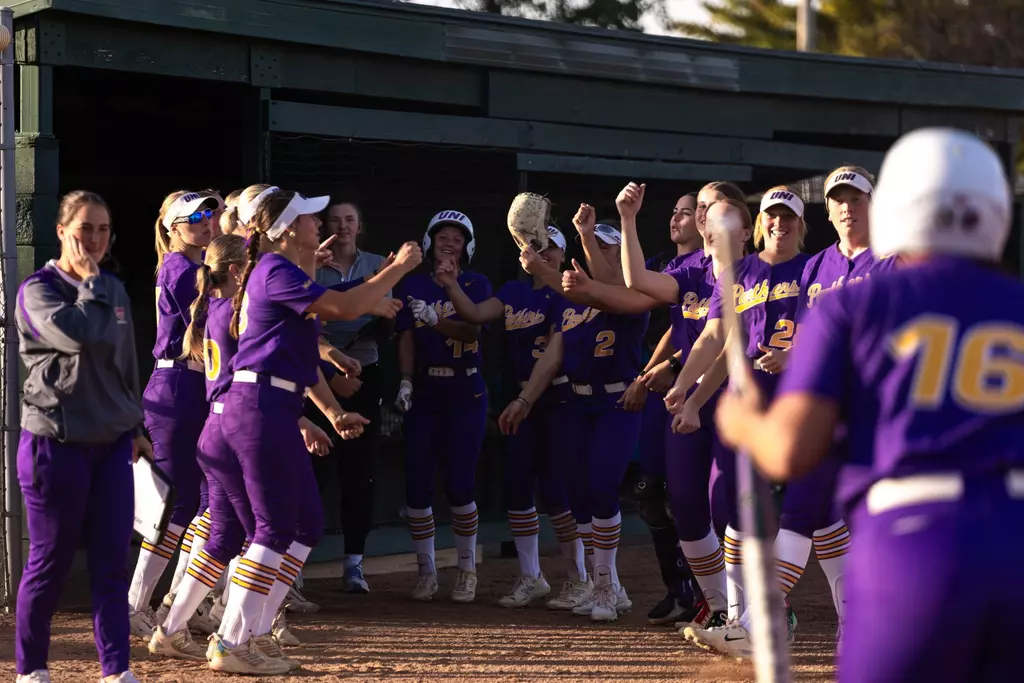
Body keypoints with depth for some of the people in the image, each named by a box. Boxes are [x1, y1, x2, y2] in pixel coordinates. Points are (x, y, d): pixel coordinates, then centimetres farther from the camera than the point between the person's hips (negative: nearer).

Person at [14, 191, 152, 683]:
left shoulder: (114, 291, 12)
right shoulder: (37, 290, -7)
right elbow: (78, 334, -25)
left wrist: (134, 427, 18)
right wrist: (88, 281, -12)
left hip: (112, 444, 5)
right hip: (56, 444, -5)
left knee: (112, 563, 1)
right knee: (50, 563, 3)